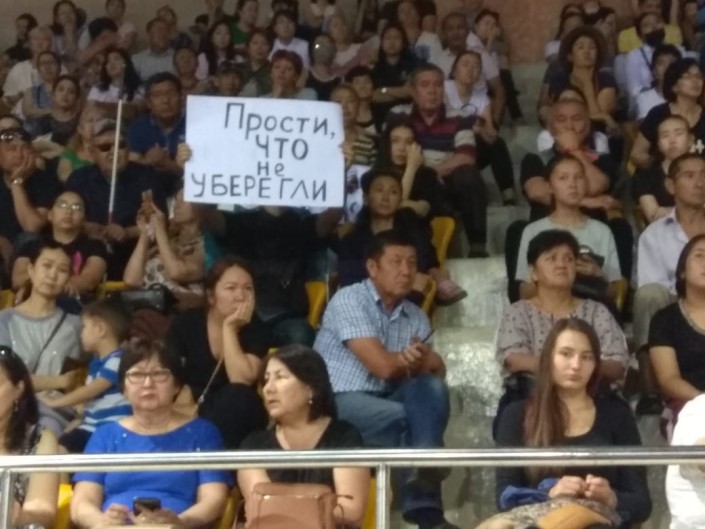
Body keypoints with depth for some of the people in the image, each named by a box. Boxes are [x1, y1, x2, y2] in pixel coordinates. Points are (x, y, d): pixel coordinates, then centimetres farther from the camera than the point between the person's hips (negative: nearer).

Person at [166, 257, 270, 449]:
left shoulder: (255, 328, -5)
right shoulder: (185, 323, -1)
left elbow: (242, 381, -20)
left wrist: (229, 327, -20)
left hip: (237, 417, 1)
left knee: (238, 396, -32)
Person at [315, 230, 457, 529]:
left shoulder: (415, 317, 13)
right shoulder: (349, 300, -9)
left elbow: (437, 371, 3)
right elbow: (383, 366, -17)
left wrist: (423, 360, -19)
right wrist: (413, 360, 1)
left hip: (385, 404, 6)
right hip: (337, 402, -6)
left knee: (431, 389, -23)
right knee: (422, 418, -28)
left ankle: (424, 503, -33)